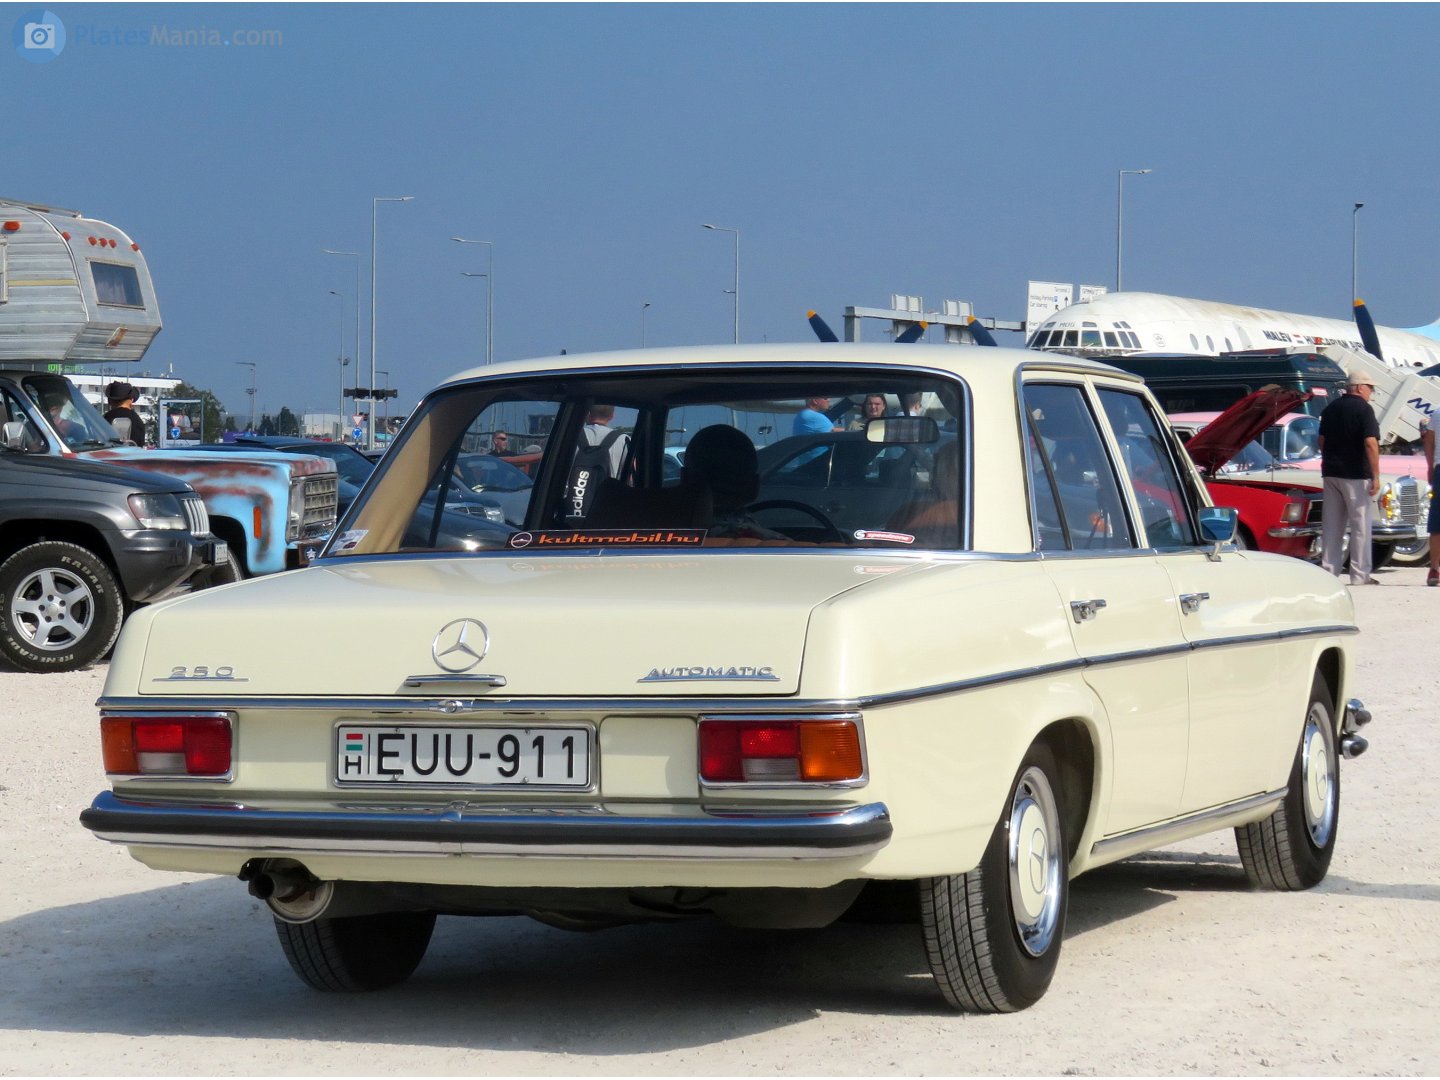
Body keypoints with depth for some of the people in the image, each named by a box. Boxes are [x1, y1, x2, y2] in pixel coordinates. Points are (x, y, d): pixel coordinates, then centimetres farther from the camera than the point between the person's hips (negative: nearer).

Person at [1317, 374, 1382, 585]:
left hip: (1331, 473, 6)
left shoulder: (1330, 408, 10)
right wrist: (1375, 476, -16)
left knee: (1332, 524, 10)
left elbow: (1322, 440, 15)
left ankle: (1329, 570, 10)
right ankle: (1360, 575, -2)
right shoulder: (1364, 409, -10)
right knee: (1360, 525, -1)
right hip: (1356, 475, -6)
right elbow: (1370, 443, -17)